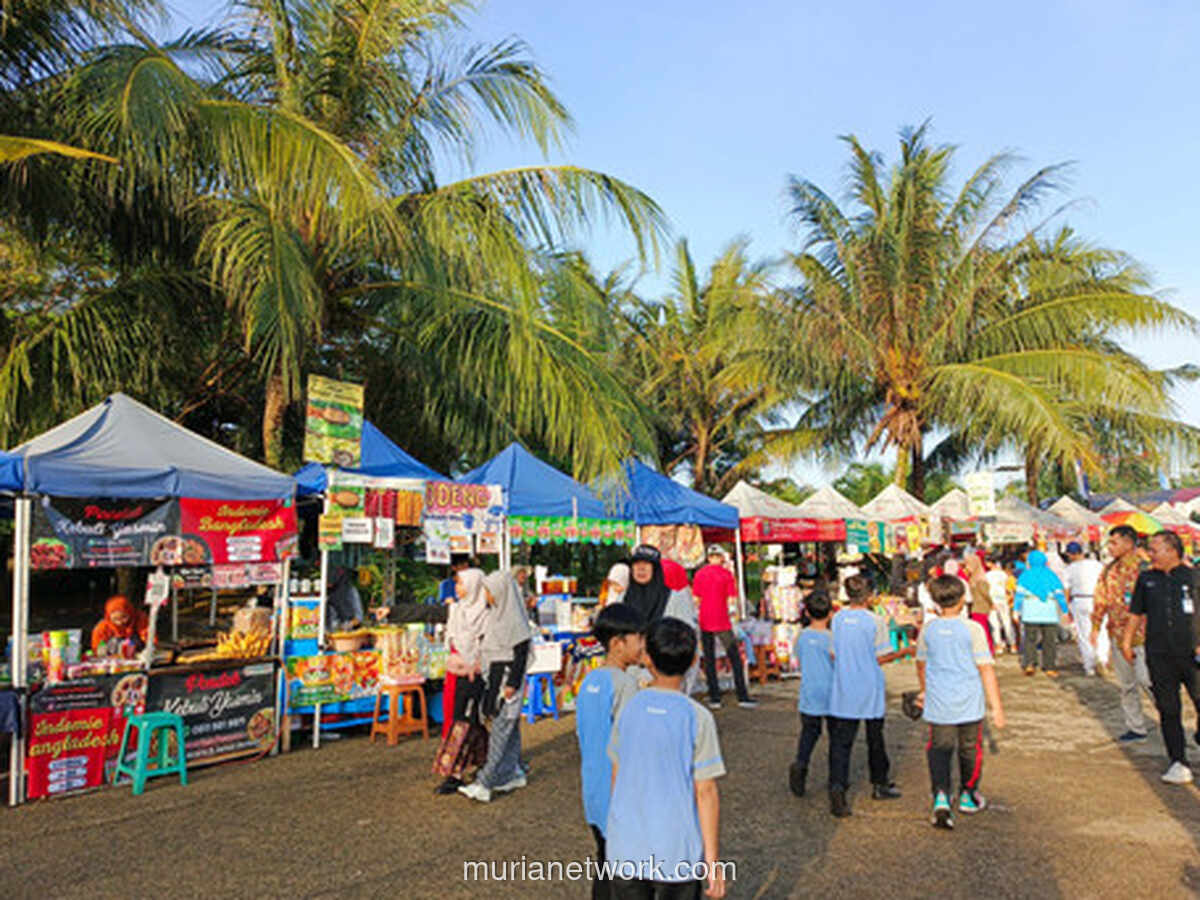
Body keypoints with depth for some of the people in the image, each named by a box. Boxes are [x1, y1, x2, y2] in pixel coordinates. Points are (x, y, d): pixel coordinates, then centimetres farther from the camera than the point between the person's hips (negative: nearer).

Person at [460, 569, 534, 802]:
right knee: (509, 727, 15)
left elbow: (521, 652, -19)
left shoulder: (515, 619, -17)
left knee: (501, 729, -7)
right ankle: (515, 774, 24)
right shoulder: (495, 614, 9)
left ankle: (484, 784, -6)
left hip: (508, 678, -9)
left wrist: (512, 684, -21)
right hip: (495, 677, 9)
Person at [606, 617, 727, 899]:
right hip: (677, 855, -3)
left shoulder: (628, 710, -4)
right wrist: (712, 859, -3)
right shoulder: (697, 718, -13)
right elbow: (705, 792, -11)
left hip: (625, 851, 3)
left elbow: (617, 775, 6)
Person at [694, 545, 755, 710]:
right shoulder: (726, 574, -6)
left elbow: (696, 599, 6)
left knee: (709, 660, 9)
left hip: (705, 622, 3)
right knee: (735, 658, 5)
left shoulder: (699, 574, 3)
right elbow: (732, 600, -7)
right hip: (722, 623, -3)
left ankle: (714, 698, 10)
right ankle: (742, 697, 4)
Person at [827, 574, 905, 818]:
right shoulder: (875, 621, -12)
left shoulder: (837, 619, -3)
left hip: (843, 691, 1)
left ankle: (837, 786, -17)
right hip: (870, 690, -1)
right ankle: (879, 785, 33)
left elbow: (833, 655, 2)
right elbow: (881, 658, -7)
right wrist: (903, 652, 10)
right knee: (875, 738, 18)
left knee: (840, 742, 1)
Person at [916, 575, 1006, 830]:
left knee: (939, 749, 6)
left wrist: (925, 691, 32)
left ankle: (941, 797, -14)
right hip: (969, 704, -1)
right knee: (970, 749, 18)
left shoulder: (928, 630, 0)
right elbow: (986, 669, -10)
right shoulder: (973, 629, -11)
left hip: (938, 704, 1)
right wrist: (997, 706, -4)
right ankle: (968, 796, 34)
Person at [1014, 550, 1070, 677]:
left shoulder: (1026, 575, 4)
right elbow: (1060, 594, 5)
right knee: (1049, 641, 7)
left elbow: (1020, 594, -3)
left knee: (1029, 639, 3)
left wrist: (1015, 610, -5)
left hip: (1030, 613, -1)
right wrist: (1065, 611, 11)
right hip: (1050, 614, 1)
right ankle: (1049, 667, 6)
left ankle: (1030, 663, -12)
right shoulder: (1051, 576, 9)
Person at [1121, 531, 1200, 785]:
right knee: (1168, 709, 4)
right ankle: (1178, 762, 12)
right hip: (1159, 656, 2)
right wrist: (1126, 642, 13)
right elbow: (1136, 613, 17)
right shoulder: (1146, 579, 10)